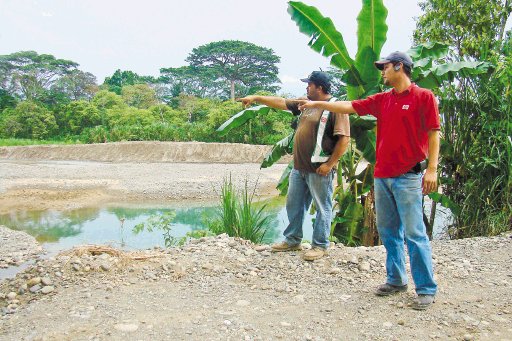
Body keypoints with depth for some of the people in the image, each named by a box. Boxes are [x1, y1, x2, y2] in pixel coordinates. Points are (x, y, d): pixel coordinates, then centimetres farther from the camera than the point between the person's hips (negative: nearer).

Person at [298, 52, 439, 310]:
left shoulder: (423, 97, -2)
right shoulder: (382, 100, 15)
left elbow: (433, 134, -6)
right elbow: (349, 107, 17)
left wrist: (432, 169, -14)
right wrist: (318, 104, 17)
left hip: (408, 177, -6)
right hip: (381, 176, 7)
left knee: (414, 233, -5)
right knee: (388, 231, 11)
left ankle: (426, 289, 5)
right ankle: (396, 280, 23)